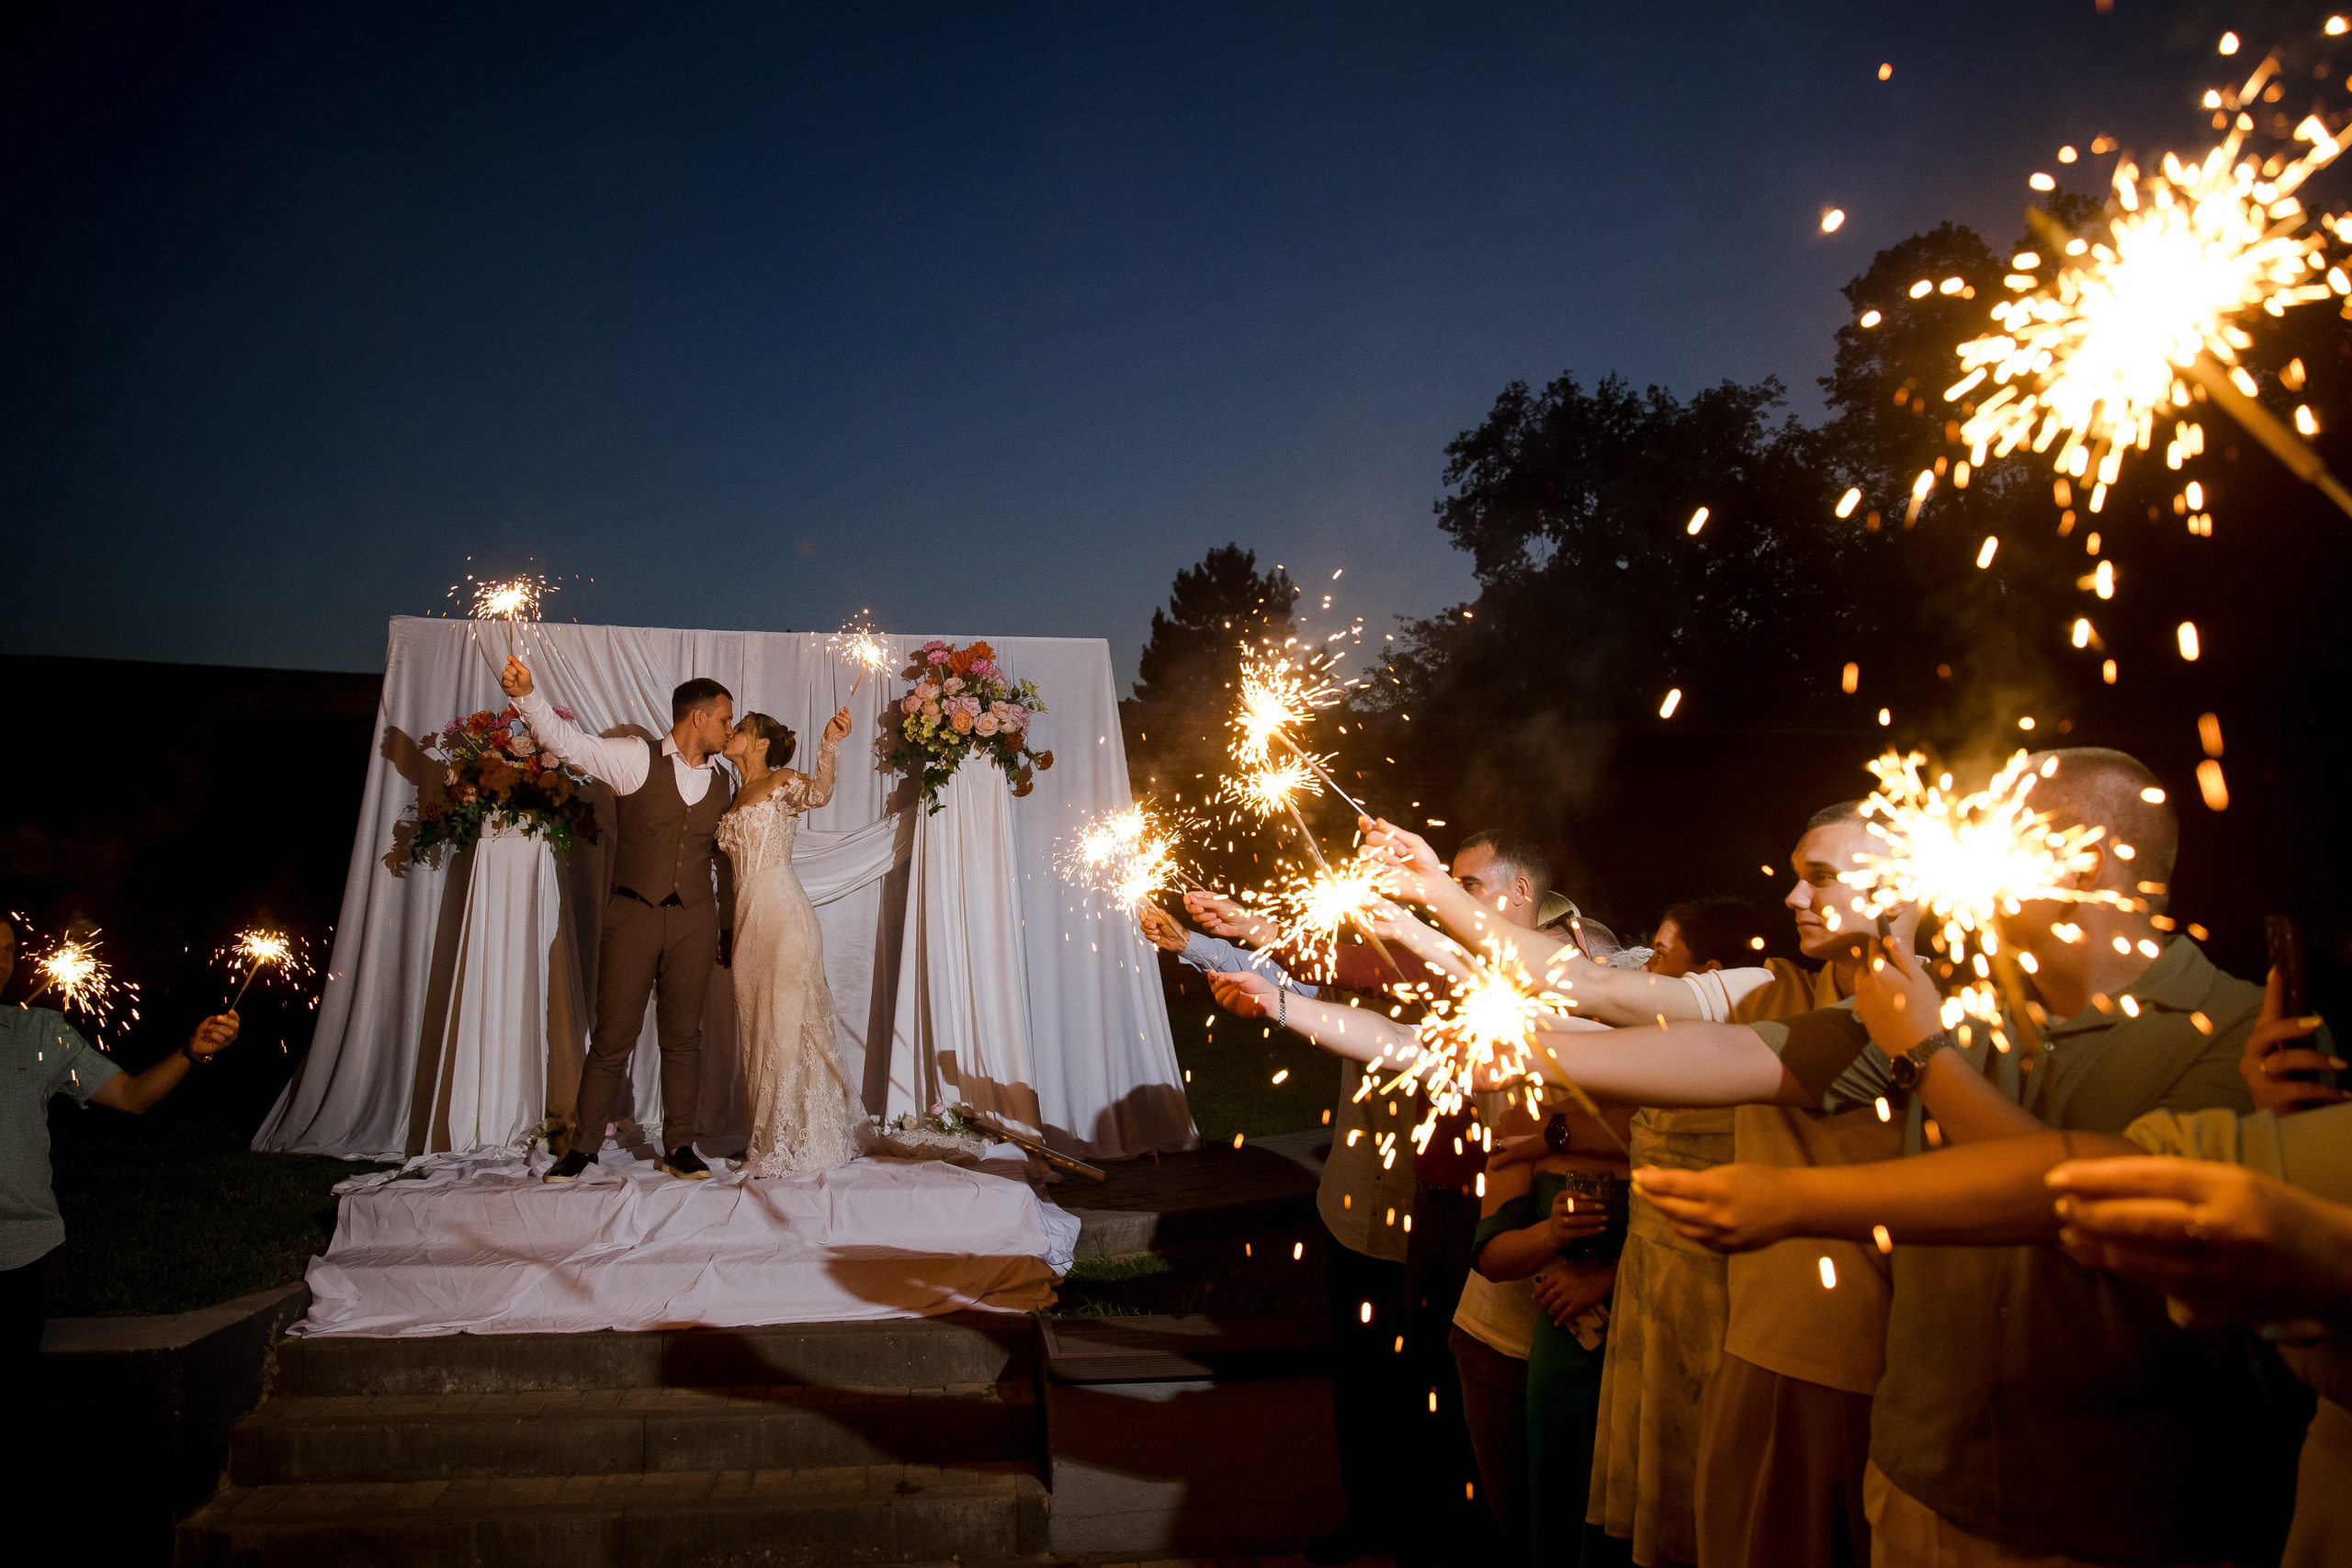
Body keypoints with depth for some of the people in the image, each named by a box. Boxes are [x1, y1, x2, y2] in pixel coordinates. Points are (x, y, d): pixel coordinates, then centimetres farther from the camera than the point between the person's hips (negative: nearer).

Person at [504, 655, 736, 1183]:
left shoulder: (722, 783, 12)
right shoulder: (637, 758, -2)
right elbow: (568, 741, -13)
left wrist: (724, 922, 18)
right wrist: (526, 694, -29)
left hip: (694, 921, 3)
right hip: (633, 915, -3)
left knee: (683, 1036, 6)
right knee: (612, 1035, 1)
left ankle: (679, 1148, 16)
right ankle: (583, 1147, 13)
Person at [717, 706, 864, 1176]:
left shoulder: (782, 781, -2)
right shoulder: (735, 798, 20)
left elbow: (818, 794, -26)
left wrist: (830, 745, -40)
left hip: (783, 919, -8)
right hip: (749, 921, 8)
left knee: (786, 1024, -7)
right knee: (758, 1028, 9)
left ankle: (799, 1142, -1)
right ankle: (770, 1139, 15)